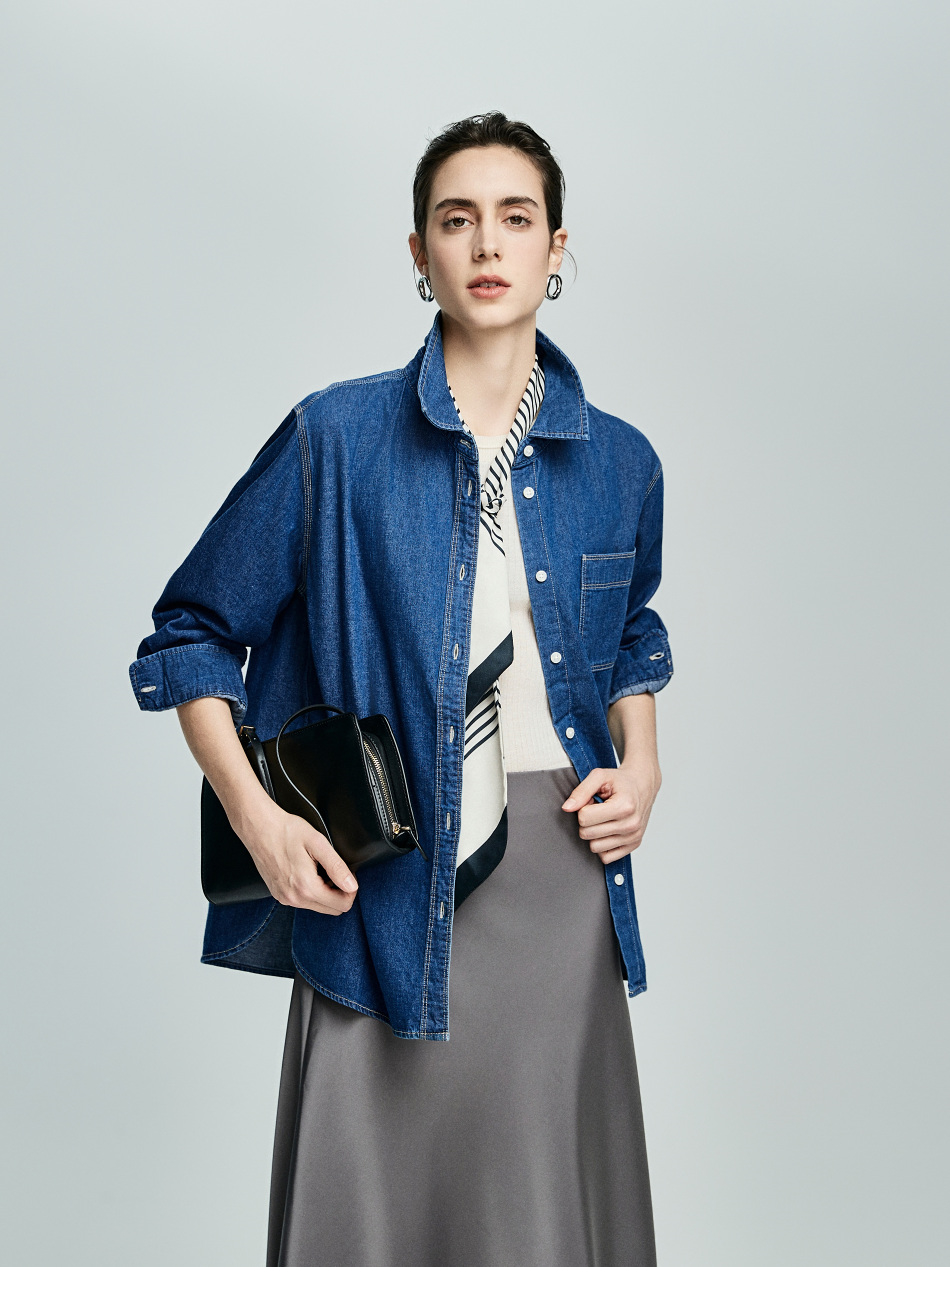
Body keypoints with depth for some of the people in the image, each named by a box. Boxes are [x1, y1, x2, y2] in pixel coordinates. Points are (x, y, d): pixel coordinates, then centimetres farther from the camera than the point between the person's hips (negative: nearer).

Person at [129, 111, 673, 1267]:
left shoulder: (620, 463, 6)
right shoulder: (335, 438, -5)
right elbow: (190, 637, 1)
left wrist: (641, 765, 7)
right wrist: (256, 816, -10)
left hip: (559, 881, 3)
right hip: (382, 887, -3)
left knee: (548, 1205, 12)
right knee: (370, 1196, 5)